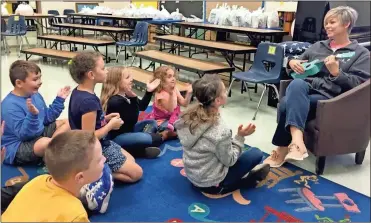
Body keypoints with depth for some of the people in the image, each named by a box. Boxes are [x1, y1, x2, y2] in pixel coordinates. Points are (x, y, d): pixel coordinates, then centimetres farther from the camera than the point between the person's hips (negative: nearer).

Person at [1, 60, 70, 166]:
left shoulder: (35, 95, 3)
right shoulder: (10, 105, -24)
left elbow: (47, 118, 13)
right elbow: (23, 134, -28)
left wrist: (59, 100, 8)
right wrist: (32, 115, -42)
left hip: (38, 133, 10)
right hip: (17, 147, -10)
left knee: (67, 123, 8)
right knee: (45, 143, -40)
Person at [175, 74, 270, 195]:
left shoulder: (188, 117, -11)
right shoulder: (220, 131, -32)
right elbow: (229, 161, -17)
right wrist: (240, 137, -12)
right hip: (211, 184, -6)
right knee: (256, 153, 7)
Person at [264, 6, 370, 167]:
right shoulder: (318, 46, 25)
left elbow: (358, 85, -2)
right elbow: (298, 62, 28)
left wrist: (336, 72, -16)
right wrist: (292, 62, 4)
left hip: (329, 97, -4)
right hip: (307, 87, 4)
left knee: (287, 104, -33)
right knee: (296, 84, -36)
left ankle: (283, 149, -25)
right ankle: (296, 140, -43)